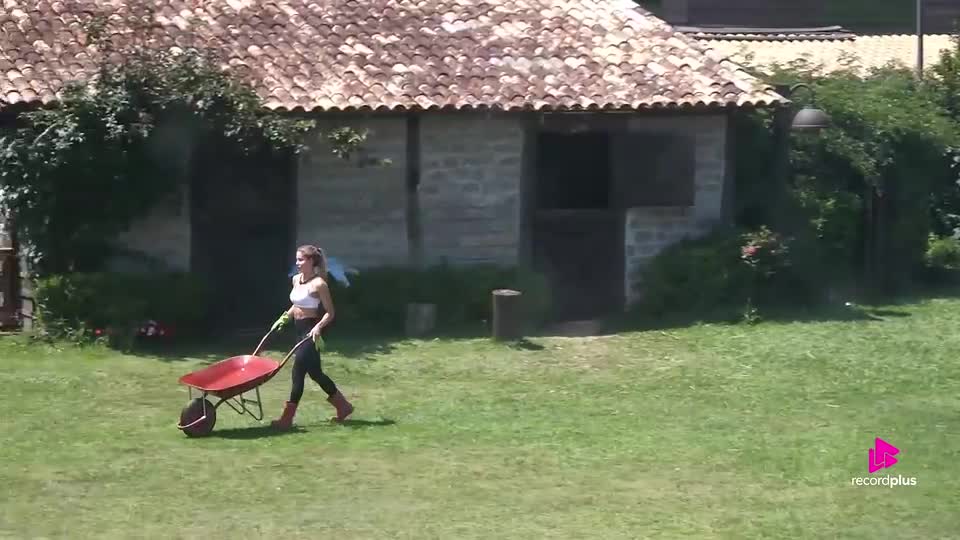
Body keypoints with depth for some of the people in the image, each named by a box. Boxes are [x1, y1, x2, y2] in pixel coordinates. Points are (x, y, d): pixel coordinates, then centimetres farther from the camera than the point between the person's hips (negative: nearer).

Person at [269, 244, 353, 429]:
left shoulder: (319, 284, -15)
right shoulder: (296, 279, 8)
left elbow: (329, 313, -13)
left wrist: (318, 327, -26)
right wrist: (284, 318, 13)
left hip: (311, 330, -9)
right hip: (300, 329, 9)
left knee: (298, 372, -9)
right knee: (314, 372, 13)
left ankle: (287, 418, -5)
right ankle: (343, 406, 26)